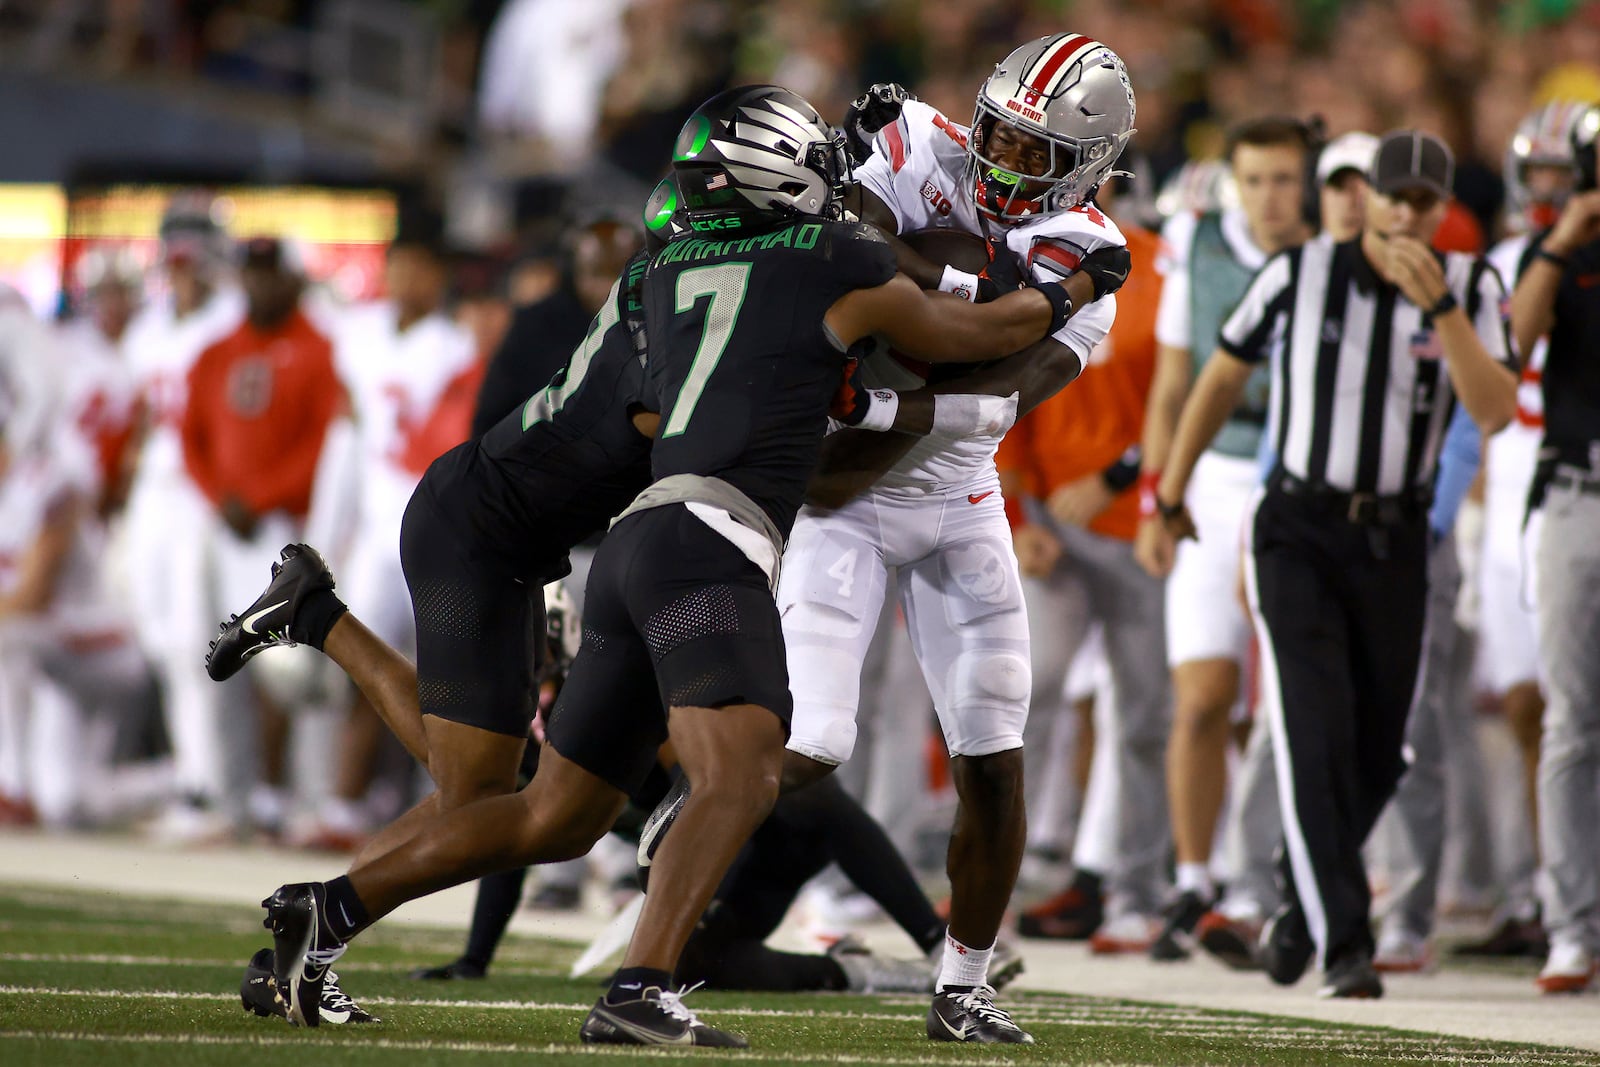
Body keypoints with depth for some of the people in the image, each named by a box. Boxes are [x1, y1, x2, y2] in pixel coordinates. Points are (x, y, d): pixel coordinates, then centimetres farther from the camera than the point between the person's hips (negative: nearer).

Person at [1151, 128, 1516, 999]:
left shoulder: (1468, 290, -3)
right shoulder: (1299, 274, -6)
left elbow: (1495, 414, -16)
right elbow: (1223, 377, 8)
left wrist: (1439, 307, -24)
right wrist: (1171, 493, 14)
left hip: (1395, 541, 3)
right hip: (1298, 530, -2)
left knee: (1376, 754, 9)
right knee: (1317, 735, -15)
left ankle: (1302, 907, 32)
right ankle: (1344, 944, -16)